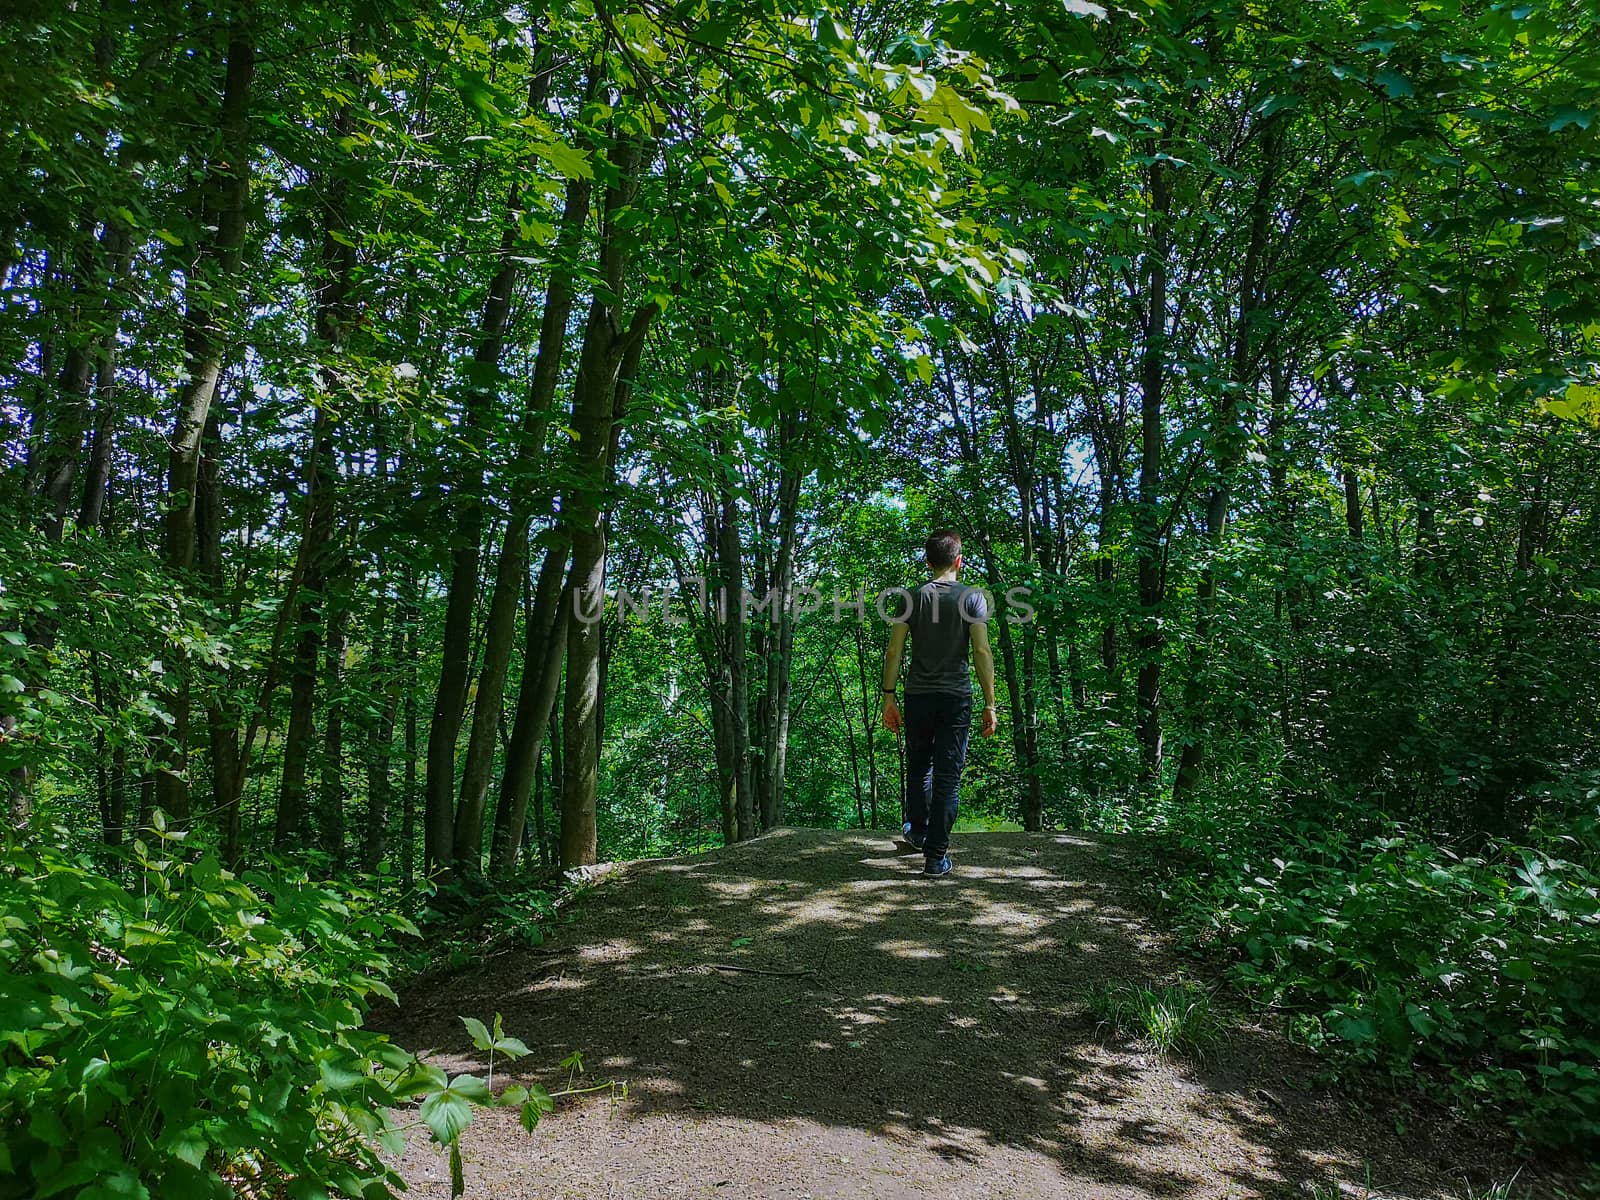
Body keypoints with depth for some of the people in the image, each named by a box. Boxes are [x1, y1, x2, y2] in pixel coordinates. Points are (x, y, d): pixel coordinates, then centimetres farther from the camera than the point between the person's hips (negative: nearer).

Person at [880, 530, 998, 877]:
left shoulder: (913, 598, 3)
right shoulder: (972, 598, -2)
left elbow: (894, 650, -1)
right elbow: (982, 652, -8)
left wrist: (889, 698, 5)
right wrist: (990, 704, -5)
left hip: (918, 695, 2)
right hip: (956, 697, -2)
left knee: (919, 767, 21)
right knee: (948, 776, 2)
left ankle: (917, 832, 39)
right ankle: (936, 855, 2)